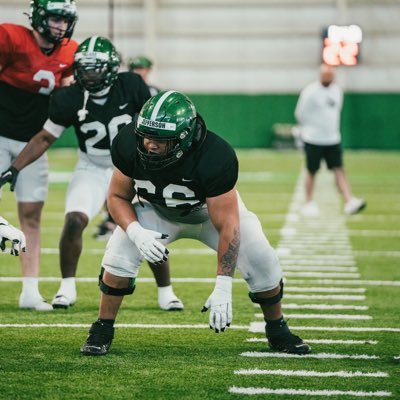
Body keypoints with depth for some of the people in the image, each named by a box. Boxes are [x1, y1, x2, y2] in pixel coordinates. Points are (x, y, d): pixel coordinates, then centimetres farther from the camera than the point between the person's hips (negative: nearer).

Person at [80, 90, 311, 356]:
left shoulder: (215, 158, -40)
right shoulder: (130, 144, -31)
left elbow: (227, 226, -35)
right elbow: (118, 197, -14)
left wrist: (223, 289, -38)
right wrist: (136, 233, -35)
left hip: (213, 209, -2)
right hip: (157, 211, 2)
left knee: (262, 262, -16)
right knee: (120, 253, -21)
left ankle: (277, 331, 11)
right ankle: (102, 330, -2)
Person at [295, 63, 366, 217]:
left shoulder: (337, 90, 8)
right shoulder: (310, 92, -11)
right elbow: (300, 113, -4)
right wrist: (309, 129, 8)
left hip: (332, 139, 5)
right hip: (313, 140, -5)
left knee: (339, 170, -5)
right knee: (312, 172, 4)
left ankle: (349, 202, -13)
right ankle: (309, 203, 19)